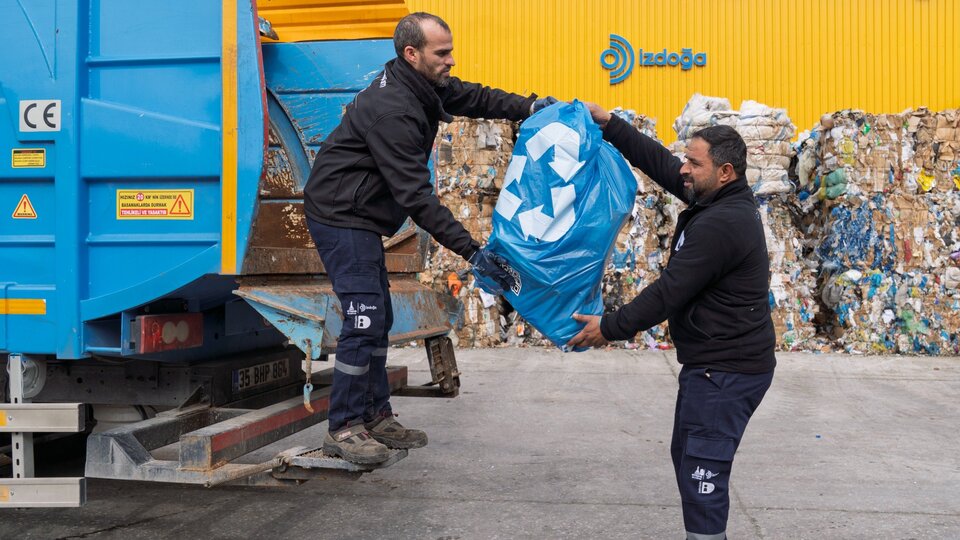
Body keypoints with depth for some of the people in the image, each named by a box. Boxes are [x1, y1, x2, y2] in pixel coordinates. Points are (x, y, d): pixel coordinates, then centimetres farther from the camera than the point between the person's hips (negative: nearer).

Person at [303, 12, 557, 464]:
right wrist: (472, 252, -30)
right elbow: (417, 196, -29)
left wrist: (529, 107, -3)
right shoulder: (391, 108, -27)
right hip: (341, 217, -10)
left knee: (378, 318, 12)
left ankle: (375, 417, 22)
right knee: (364, 319, -11)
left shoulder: (425, 85, 2)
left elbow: (471, 97, 16)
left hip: (360, 217, 10)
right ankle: (343, 430, 0)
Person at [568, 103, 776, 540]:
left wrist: (610, 328, -12)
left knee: (703, 472, -8)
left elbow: (668, 293, -21)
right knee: (688, 457, 19)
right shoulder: (718, 200, 8)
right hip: (716, 361, 11)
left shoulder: (721, 224, -23)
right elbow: (657, 161, 14)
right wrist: (608, 125, 9)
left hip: (726, 371, -11)